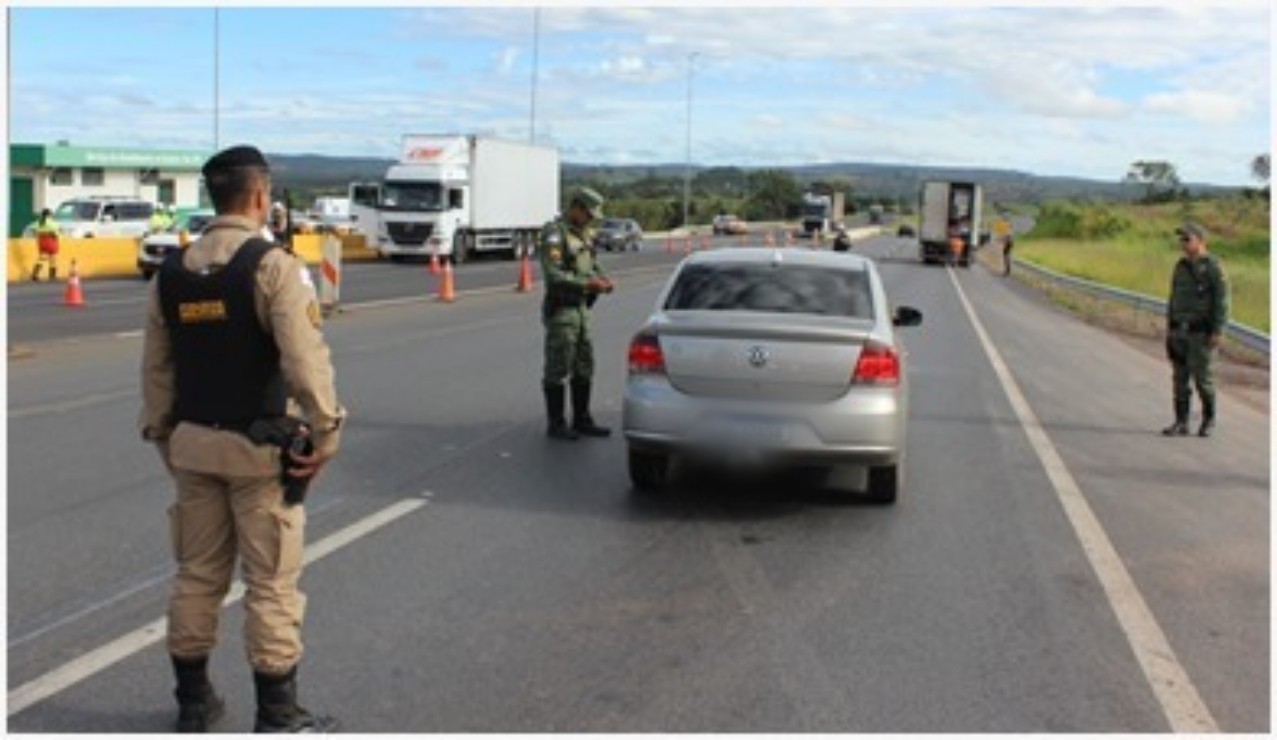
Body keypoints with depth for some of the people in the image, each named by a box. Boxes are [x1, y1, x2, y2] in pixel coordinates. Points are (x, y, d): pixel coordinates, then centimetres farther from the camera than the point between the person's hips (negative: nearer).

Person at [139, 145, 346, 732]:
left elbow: (155, 367, 10)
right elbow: (305, 360, -20)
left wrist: (162, 435, 18)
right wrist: (324, 435, -13)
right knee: (271, 582, 2)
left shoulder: (171, 272, 6)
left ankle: (193, 702, 26)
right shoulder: (273, 265, -13)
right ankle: (276, 716, 9)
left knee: (197, 574, 15)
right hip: (259, 447, -6)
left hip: (193, 444, 6)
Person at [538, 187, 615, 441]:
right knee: (557, 369, -1)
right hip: (560, 309, -9)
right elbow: (553, 275, -24)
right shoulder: (554, 234, -15)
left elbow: (593, 264, 19)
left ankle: (581, 420, 21)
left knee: (584, 366, 12)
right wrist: (587, 284, -26)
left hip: (581, 307, 9)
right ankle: (556, 424, 7)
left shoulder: (584, 233, 12)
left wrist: (603, 279, -2)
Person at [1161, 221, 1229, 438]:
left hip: (1202, 332, -6)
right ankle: (1181, 423, 8)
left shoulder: (1213, 267, -10)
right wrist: (1169, 329, 12)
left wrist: (1217, 333, -19)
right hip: (1180, 331, 6)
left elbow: (1222, 302, -13)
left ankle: (1208, 420, 16)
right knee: (1180, 378, 4)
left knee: (1202, 378, -2)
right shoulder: (1181, 266, 11)